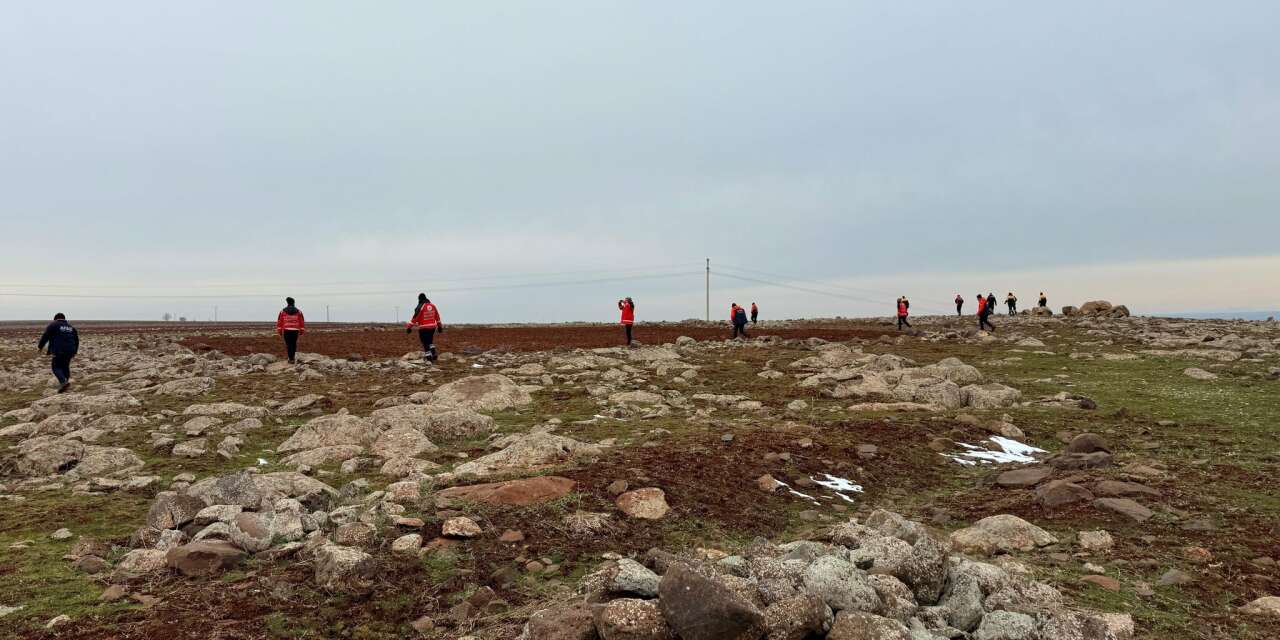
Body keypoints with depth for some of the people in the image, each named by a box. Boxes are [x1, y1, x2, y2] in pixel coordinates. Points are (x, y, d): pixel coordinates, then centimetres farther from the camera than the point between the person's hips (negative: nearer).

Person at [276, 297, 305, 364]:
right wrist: (302, 330, 9)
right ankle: (293, 357, 15)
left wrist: (279, 331, 6)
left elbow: (279, 321, 0)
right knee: (294, 344, 13)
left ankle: (291, 358, -4)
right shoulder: (298, 311, 4)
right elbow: (302, 321, 3)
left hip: (286, 330, -1)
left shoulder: (282, 311, 1)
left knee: (288, 344, 2)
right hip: (295, 330, 1)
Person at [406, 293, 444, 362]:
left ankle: (429, 357, -1)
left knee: (425, 343, 2)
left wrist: (409, 327, -9)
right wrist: (440, 326, 23)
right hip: (432, 327, 6)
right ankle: (434, 354, 10)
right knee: (430, 341, 23)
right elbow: (437, 317, 13)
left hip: (424, 328, -6)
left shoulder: (420, 307, -12)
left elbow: (415, 318, -13)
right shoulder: (433, 306, 6)